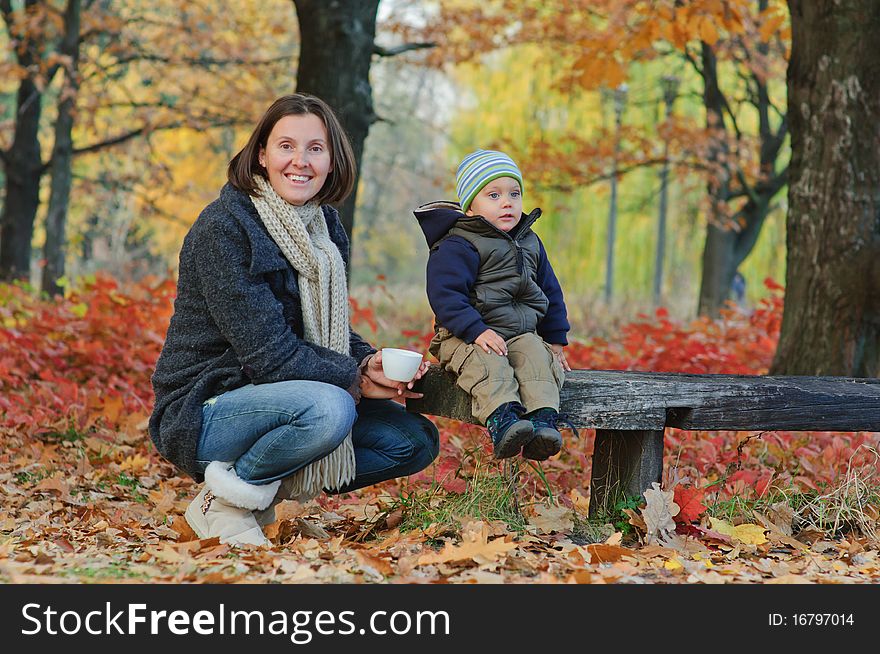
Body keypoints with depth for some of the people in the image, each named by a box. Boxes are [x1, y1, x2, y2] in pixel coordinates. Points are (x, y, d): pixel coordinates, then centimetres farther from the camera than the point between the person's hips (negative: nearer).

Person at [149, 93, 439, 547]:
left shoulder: (325, 228, 7)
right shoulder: (223, 227, -18)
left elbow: (328, 334, 11)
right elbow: (267, 352, -23)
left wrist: (370, 361, -11)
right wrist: (355, 379, -20)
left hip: (275, 399, 8)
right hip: (203, 414, -8)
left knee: (416, 441, 0)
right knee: (328, 409, -36)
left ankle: (265, 488, 5)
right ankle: (223, 501, -10)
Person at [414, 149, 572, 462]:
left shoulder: (530, 243, 16)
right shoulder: (457, 247, -8)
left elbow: (550, 293, 25)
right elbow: (445, 294, -18)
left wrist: (556, 340, 21)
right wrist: (477, 331, -27)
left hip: (522, 334, 6)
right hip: (465, 338, -5)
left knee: (537, 355, -24)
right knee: (488, 363, -34)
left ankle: (543, 420, -39)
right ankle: (502, 420, -53)